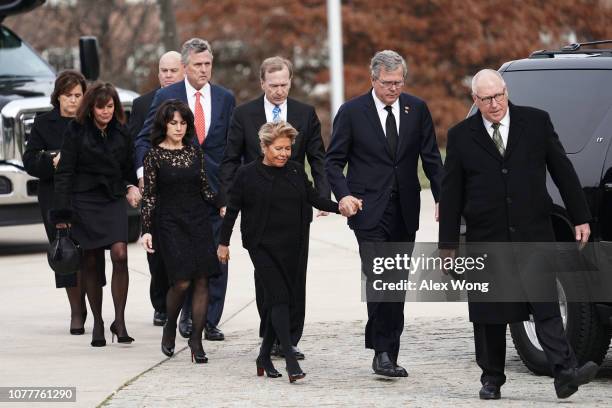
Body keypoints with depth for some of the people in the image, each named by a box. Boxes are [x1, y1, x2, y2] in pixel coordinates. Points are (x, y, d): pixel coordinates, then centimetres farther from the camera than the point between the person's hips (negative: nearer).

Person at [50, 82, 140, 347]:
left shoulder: (121, 134, 8)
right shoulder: (76, 131, -2)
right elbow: (64, 173, -3)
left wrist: (131, 187, -1)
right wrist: (62, 213, -8)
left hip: (114, 201, 2)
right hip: (84, 201, -2)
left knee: (120, 254, -17)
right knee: (90, 261, 2)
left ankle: (119, 320, -12)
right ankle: (97, 323, 13)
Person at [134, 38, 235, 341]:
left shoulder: (225, 99, 8)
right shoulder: (166, 97, 2)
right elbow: (145, 138, 2)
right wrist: (143, 170, -14)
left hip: (216, 188, 2)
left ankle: (210, 320, 6)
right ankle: (188, 314, 13)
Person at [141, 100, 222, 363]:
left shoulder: (195, 153, 9)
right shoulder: (154, 156, -1)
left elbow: (205, 189, 13)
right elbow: (149, 196, -1)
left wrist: (222, 205, -5)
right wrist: (146, 230, -7)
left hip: (198, 222, 4)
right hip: (170, 223, -4)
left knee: (202, 280, -4)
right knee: (181, 281, -14)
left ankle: (196, 340, 3)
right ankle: (170, 327, 13)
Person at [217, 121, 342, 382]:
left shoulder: (296, 171, 7)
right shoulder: (247, 174, -3)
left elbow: (313, 198, 15)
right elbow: (232, 210, 3)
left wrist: (340, 207, 1)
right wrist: (223, 243, 6)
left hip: (293, 249, 4)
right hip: (263, 247, -4)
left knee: (283, 300, 6)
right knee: (279, 298, -14)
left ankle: (265, 356, 21)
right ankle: (290, 360, -18)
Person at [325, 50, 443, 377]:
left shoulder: (417, 109, 6)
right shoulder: (352, 112, -2)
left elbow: (431, 157, 9)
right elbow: (333, 160, 2)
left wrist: (442, 198, -2)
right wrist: (343, 195, -15)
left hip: (405, 211, 4)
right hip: (369, 209, -4)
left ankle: (390, 353, 12)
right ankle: (382, 352, -15)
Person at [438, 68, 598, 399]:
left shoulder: (536, 123, 4)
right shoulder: (461, 136, 3)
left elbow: (563, 171, 7)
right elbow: (451, 194, 5)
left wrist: (580, 217, 4)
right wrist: (448, 244, 3)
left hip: (534, 235, -1)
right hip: (486, 241, 1)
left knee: (546, 307, -9)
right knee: (489, 315, 6)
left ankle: (565, 373, -18)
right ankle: (491, 379, 16)